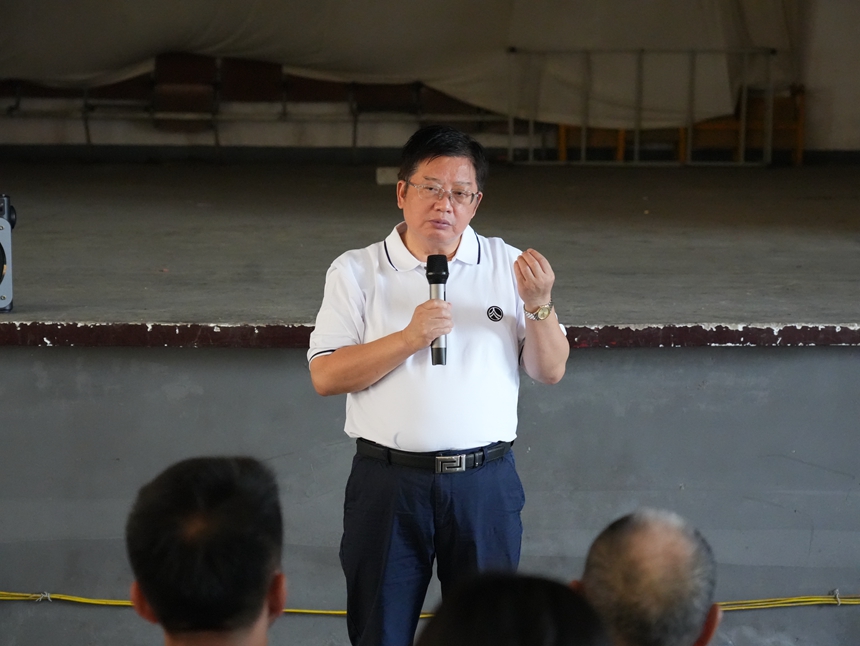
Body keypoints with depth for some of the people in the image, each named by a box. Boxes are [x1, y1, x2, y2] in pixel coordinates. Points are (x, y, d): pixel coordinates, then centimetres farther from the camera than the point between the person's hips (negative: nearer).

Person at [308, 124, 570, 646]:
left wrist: (540, 306, -12)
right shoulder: (356, 271, 3)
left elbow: (551, 372, 6)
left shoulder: (508, 266, 7)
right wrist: (410, 338, -16)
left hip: (485, 482, 1)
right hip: (388, 482, -1)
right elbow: (326, 376, -6)